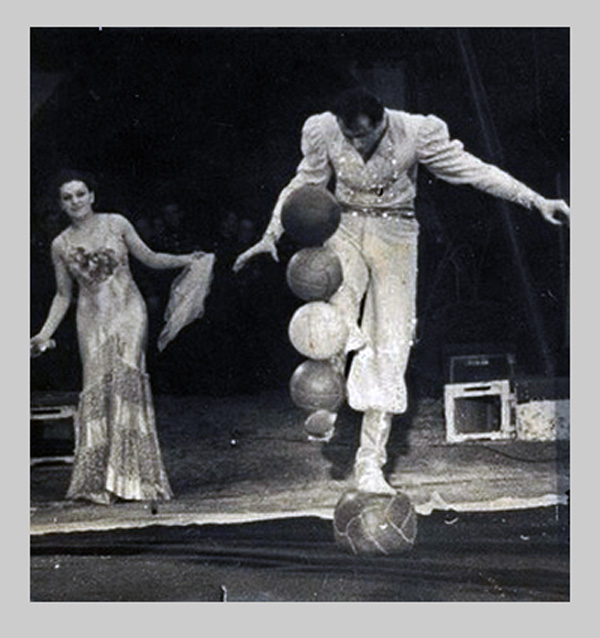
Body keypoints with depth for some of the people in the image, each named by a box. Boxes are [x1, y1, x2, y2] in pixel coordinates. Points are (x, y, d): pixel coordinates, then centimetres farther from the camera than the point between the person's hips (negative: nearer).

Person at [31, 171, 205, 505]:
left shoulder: (116, 224, 1)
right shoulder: (62, 244, 6)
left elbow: (149, 257, 9)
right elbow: (63, 295, 13)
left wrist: (183, 260, -4)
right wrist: (46, 333, 7)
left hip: (127, 313, -2)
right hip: (92, 320, 2)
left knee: (126, 380, -16)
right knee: (98, 387, -6)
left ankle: (130, 476, -14)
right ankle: (97, 481, -3)